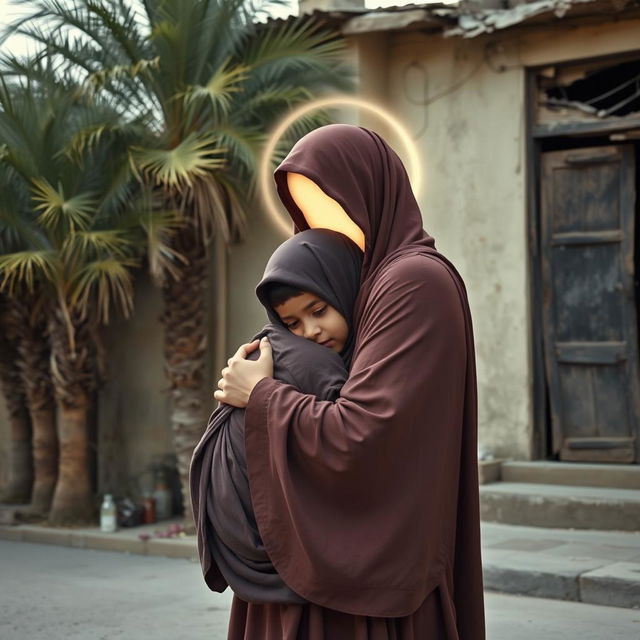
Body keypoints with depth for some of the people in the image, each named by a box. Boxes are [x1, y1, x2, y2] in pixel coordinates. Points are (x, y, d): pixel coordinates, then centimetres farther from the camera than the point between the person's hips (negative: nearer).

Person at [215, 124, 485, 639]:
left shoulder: (416, 284, -16)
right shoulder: (371, 285, 14)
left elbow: (357, 437, -25)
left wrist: (262, 397, -11)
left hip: (370, 574, -10)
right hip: (340, 560, 10)